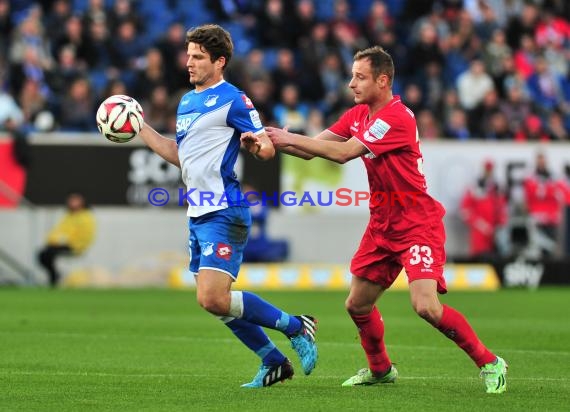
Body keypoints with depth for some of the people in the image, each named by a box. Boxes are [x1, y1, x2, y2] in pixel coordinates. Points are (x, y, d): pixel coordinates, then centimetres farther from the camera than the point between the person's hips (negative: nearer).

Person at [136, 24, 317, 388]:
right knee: (216, 301, 11)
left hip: (223, 213, -9)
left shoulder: (232, 100, -9)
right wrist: (140, 128, 23)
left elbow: (267, 149, -10)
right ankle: (274, 362, 22)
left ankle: (297, 327, -3)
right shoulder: (187, 102, 17)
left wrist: (255, 142, -32)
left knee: (213, 299, -18)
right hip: (199, 213, 9)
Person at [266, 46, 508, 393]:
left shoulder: (397, 118, -21)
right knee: (357, 304, 12)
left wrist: (290, 138, -18)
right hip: (382, 226, 9)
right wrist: (277, 141, -10)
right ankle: (380, 369, 35)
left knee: (426, 306, -21)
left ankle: (489, 363, -6)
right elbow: (313, 149, 7)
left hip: (418, 224, -9)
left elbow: (343, 153, -24)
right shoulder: (357, 115, 8)